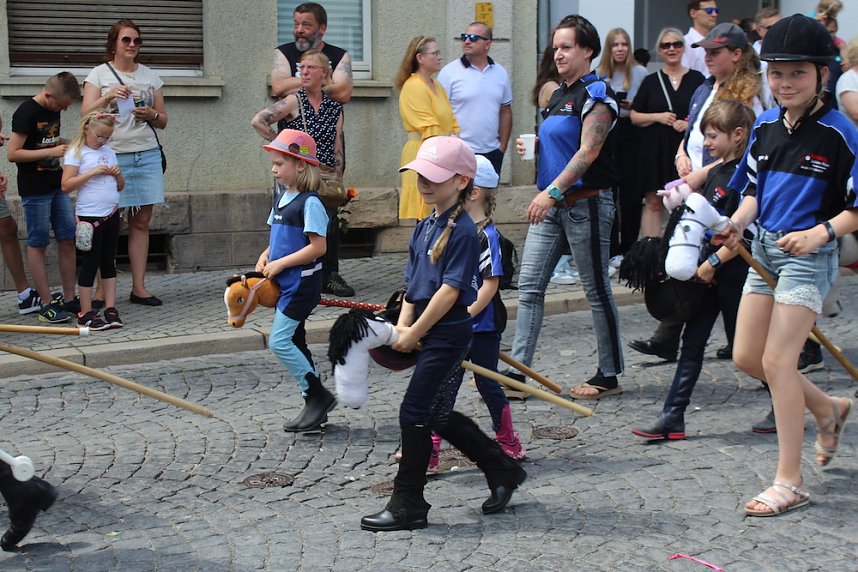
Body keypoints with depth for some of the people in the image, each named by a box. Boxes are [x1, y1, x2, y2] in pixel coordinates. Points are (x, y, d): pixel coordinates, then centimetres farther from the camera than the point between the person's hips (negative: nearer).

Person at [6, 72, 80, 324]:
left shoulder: (53, 110, 10)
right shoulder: (26, 112, -15)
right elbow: (12, 153, -19)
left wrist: (66, 143, 8)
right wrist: (51, 151, -20)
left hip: (57, 185, 8)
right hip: (35, 189, -8)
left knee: (68, 239, 7)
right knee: (37, 244, 0)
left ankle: (69, 299, 15)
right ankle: (46, 305, 4)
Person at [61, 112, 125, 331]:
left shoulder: (109, 152, 13)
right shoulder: (76, 152, -5)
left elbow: (120, 186, 19)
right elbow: (66, 185, -14)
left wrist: (117, 174, -1)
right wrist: (92, 172, -18)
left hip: (111, 214, 6)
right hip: (90, 216, -6)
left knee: (109, 262, 9)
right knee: (91, 263, -2)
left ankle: (111, 309, 13)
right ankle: (85, 314, 4)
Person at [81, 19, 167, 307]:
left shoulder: (150, 76, 14)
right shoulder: (99, 74, 3)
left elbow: (163, 121, 16)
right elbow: (86, 114, -7)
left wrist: (152, 115, -6)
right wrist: (108, 97, -22)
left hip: (147, 156, 4)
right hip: (113, 156, -3)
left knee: (141, 222, 4)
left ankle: (139, 287, 9)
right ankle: (102, 290, 2)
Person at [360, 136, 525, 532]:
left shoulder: (462, 231, -15)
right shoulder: (425, 226, 12)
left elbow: (450, 291, -19)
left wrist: (415, 332, -16)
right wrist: (403, 324, 0)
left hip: (448, 334, -9)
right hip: (429, 334, 9)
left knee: (415, 415, -5)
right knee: (439, 417, 15)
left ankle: (408, 506, 6)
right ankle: (503, 472, 29)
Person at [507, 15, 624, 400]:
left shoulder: (596, 94, -10)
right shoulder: (559, 94, 16)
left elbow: (588, 151, -20)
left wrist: (553, 192, -28)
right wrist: (533, 147, 6)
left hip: (585, 202, -9)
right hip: (551, 202, 9)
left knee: (596, 290, 2)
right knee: (529, 285, 3)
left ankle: (610, 376, 13)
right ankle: (517, 372, 5)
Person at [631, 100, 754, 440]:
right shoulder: (716, 172, 11)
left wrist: (714, 263, -20)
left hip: (733, 272, -8)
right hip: (708, 271, 8)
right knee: (692, 342, 5)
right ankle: (673, 418, 5)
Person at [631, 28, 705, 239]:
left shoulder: (697, 79, 7)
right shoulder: (651, 81, 10)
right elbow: (634, 117, 8)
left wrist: (690, 123, -10)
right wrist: (658, 117, -7)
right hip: (655, 150, 1)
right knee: (654, 203, 0)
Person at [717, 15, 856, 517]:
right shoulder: (766, 125, 6)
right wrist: (738, 223, -3)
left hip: (810, 255, -7)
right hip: (766, 248, 7)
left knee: (777, 360, -12)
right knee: (746, 356, 9)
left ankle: (790, 483, -1)